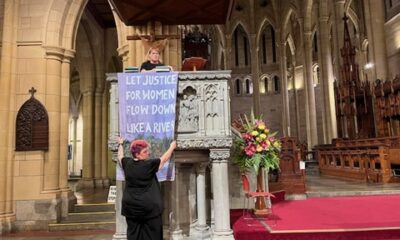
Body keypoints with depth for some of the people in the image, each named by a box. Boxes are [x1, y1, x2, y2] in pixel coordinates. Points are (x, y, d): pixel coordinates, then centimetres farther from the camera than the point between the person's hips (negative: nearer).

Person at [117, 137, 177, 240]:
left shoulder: (127, 163, 0)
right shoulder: (149, 165, -13)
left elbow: (120, 157, 22)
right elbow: (164, 159, 0)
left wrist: (120, 144, 39)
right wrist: (172, 147, 16)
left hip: (130, 207, 5)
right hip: (149, 207, -5)